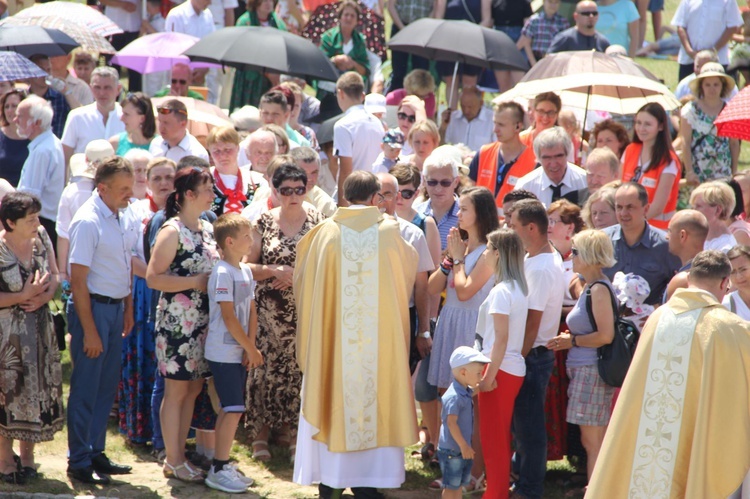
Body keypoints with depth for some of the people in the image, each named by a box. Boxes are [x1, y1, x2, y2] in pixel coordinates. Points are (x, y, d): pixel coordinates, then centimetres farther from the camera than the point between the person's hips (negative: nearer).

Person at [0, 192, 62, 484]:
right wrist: (24, 296, -21)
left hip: (40, 326, 5)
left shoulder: (40, 237, 0)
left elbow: (54, 275, 7)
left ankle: (27, 454, 22)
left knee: (37, 388, 9)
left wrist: (45, 294, -12)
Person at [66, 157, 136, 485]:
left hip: (115, 308, 8)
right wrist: (89, 331, -19)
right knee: (86, 388, 0)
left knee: (108, 385, 15)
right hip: (92, 308, -8)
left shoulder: (120, 217, 6)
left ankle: (95, 453, 26)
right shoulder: (88, 222, -18)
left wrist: (128, 308, 15)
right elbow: (78, 280, -19)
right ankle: (78, 462, 10)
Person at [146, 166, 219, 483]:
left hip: (203, 321, 8)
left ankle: (179, 454, 18)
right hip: (177, 320, -8)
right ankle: (173, 462, 5)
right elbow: (153, 278, -18)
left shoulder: (207, 229, 11)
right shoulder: (172, 231, -12)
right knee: (176, 390, -1)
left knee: (193, 389, 10)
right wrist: (196, 282, -19)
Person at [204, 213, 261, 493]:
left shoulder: (246, 271, 10)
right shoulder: (223, 274, -16)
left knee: (229, 410, 11)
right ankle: (219, 470, -3)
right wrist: (252, 350, -12)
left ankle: (220, 466, 18)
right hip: (223, 353, -8)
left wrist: (250, 347, -2)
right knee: (234, 410, -10)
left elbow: (251, 312, 10)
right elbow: (229, 317, -18)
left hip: (239, 352, 8)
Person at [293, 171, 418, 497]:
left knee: (332, 395, 10)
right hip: (377, 335, -1)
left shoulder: (326, 232, -4)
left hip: (332, 332, 1)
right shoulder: (389, 231, -5)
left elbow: (303, 277, 7)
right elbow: (408, 271, 12)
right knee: (373, 399, 6)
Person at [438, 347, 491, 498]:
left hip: (462, 449, 9)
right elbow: (451, 423, -28)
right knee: (451, 486, 0)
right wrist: (463, 445, -25)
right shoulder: (454, 397, -23)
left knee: (458, 484, 18)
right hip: (451, 450, -9)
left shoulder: (467, 392, 6)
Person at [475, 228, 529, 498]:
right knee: (500, 436, 17)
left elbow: (501, 337, -20)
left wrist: (489, 375, -19)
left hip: (501, 369, -9)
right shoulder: (519, 287, 9)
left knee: (492, 437, -1)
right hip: (514, 368, 9)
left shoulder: (501, 291, -17)